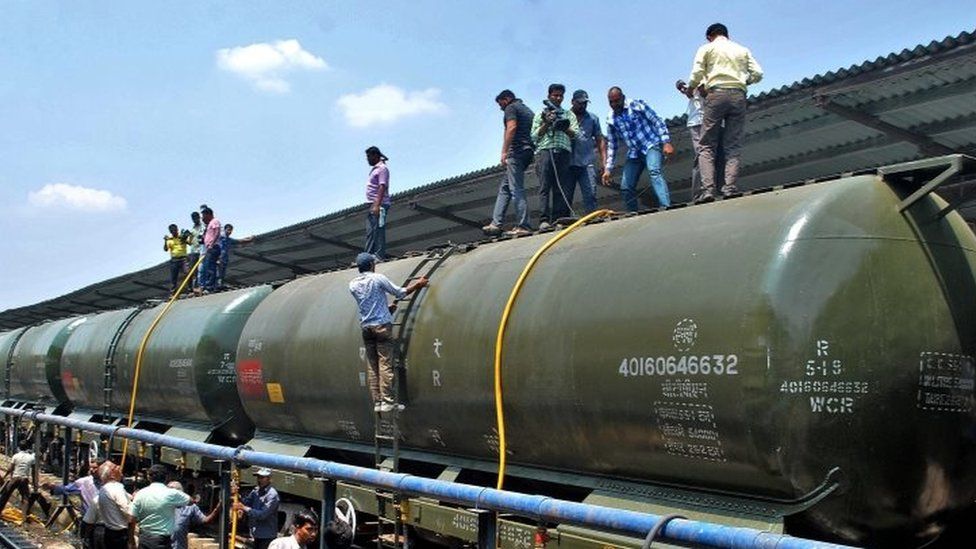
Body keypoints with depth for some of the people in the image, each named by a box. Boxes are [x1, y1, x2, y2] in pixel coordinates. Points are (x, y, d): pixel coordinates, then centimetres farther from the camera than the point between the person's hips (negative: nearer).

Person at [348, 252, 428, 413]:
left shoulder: (353, 285, 8)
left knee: (372, 366, 6)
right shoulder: (378, 278, -6)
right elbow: (400, 293, 0)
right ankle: (387, 401, -8)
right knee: (385, 364, -5)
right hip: (382, 325, -5)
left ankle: (377, 402, 4)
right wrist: (418, 284, 13)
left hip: (366, 327, 5)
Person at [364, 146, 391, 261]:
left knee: (378, 231, -10)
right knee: (370, 232, 8)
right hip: (372, 205, 10)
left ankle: (379, 256, -10)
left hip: (379, 205, -10)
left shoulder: (382, 169, -10)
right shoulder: (374, 169, 21)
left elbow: (382, 187, -19)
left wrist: (377, 205, -27)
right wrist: (372, 205, 18)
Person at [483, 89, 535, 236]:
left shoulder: (511, 108, -1)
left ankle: (523, 226, -14)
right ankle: (496, 223, 6)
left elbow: (511, 128, -16)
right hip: (528, 151, 9)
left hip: (517, 151, -9)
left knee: (516, 190, -10)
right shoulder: (528, 110, 26)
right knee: (504, 187, 11)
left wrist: (504, 151, -20)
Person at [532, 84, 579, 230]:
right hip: (546, 150, -2)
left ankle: (559, 220, -10)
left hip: (564, 152, 2)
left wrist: (564, 127, -4)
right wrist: (547, 123, -1)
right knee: (545, 187, -11)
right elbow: (534, 136, 10)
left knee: (562, 188, -7)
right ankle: (544, 220, -18)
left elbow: (576, 135, 12)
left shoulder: (569, 115, 24)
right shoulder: (541, 114, 20)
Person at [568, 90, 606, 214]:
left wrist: (604, 159, 6)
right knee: (566, 196, -1)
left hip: (587, 163, 2)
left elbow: (600, 140, 15)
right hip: (568, 164, -2)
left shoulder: (593, 118, 17)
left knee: (590, 195, -7)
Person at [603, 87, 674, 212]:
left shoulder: (637, 105, -5)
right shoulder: (610, 119, 7)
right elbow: (612, 145, 13)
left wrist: (666, 142, -17)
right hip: (634, 154, 6)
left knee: (654, 172, -32)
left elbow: (657, 122, -6)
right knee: (626, 187, 0)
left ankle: (666, 207, -44)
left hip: (651, 146, -6)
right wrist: (607, 169, 8)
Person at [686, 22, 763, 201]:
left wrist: (690, 89, 21)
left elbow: (696, 75, 2)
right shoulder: (742, 50, 22)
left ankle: (707, 189, -18)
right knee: (732, 147, 1)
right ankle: (730, 188, -14)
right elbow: (757, 73, 13)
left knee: (708, 147, -2)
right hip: (738, 96, 3)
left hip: (716, 94, -2)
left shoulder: (706, 48, 13)